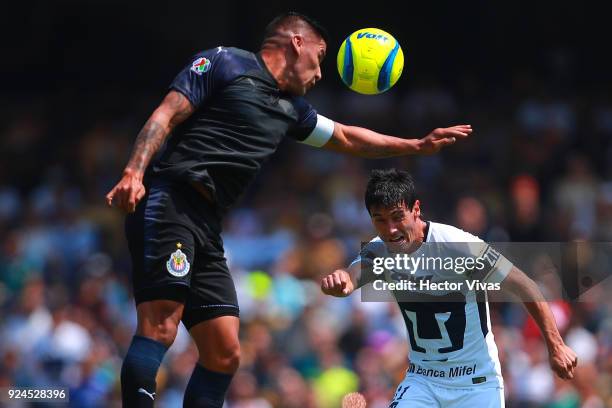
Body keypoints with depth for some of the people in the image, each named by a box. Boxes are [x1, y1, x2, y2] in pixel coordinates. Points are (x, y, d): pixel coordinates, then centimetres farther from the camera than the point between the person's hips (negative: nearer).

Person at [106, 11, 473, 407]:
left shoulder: (291, 109, 26)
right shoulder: (225, 63, 4)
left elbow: (346, 138, 40)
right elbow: (166, 115, -5)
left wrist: (418, 145, 42)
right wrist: (134, 173, -19)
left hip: (207, 232, 9)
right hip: (168, 204, -9)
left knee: (225, 354, 1)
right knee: (160, 327, -22)